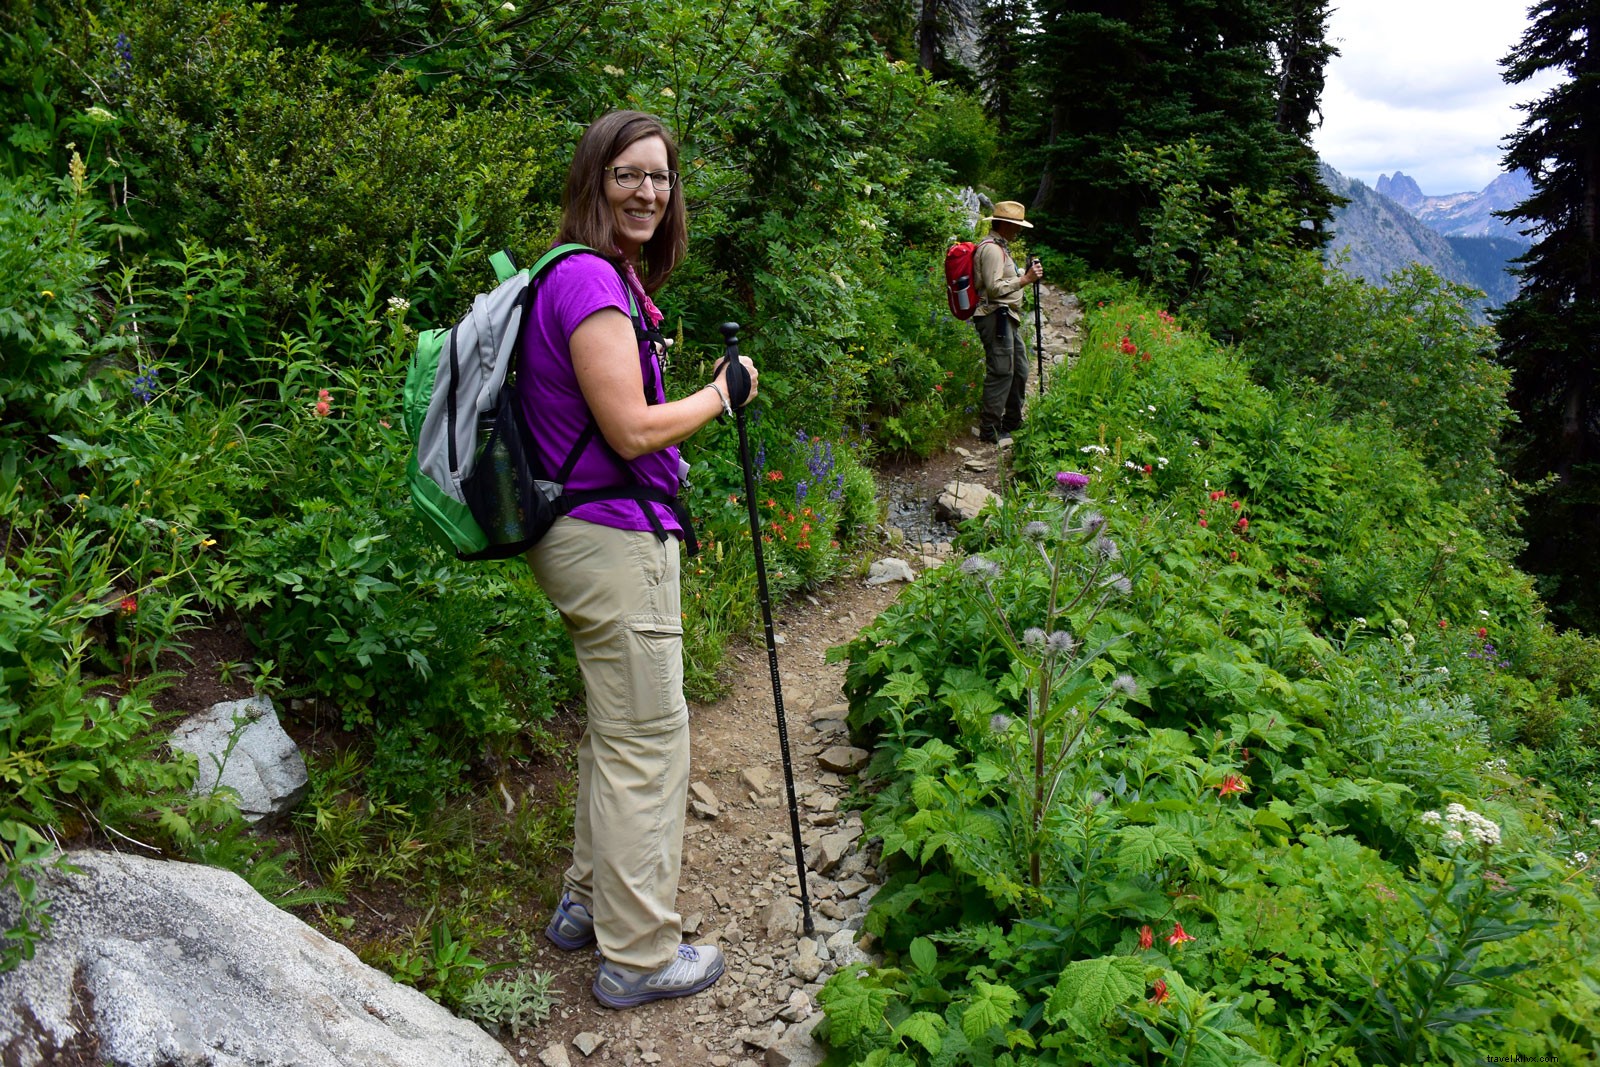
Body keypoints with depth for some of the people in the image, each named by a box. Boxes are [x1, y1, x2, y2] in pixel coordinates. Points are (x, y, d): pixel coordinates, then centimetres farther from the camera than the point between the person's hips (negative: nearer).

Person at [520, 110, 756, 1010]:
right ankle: (639, 955, 16)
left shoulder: (611, 278, 14)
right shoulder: (590, 281, -17)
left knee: (616, 731, 22)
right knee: (648, 744, 1)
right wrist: (722, 395, -8)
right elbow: (633, 431, -21)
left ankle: (588, 903, 38)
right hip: (615, 540, -11)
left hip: (588, 535, 11)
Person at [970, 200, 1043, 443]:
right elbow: (995, 288, -22)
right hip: (996, 318, -11)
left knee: (1019, 370, 16)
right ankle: (990, 430, -4)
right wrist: (1024, 279, -18)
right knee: (1001, 372, -10)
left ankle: (1012, 422, 28)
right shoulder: (991, 249, -14)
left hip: (1008, 318, 11)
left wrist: (1026, 274, 13)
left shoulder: (1001, 247, 20)